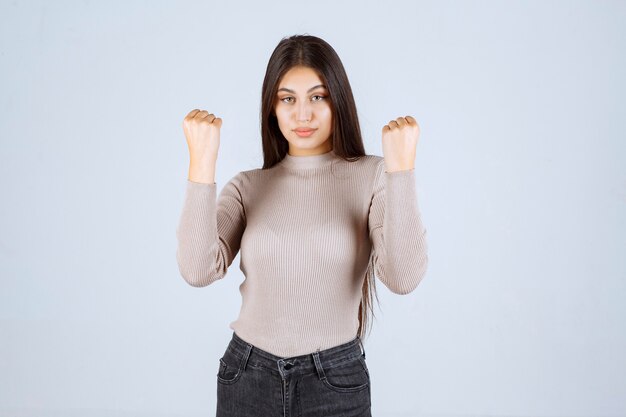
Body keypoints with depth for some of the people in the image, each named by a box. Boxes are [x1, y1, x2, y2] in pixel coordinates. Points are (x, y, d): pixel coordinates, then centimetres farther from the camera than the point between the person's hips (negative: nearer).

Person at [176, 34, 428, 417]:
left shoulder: (372, 177, -6)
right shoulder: (247, 187, 1)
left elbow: (403, 277, -18)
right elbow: (198, 270, -14)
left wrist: (402, 168, -24)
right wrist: (202, 162, -18)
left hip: (335, 381, -2)